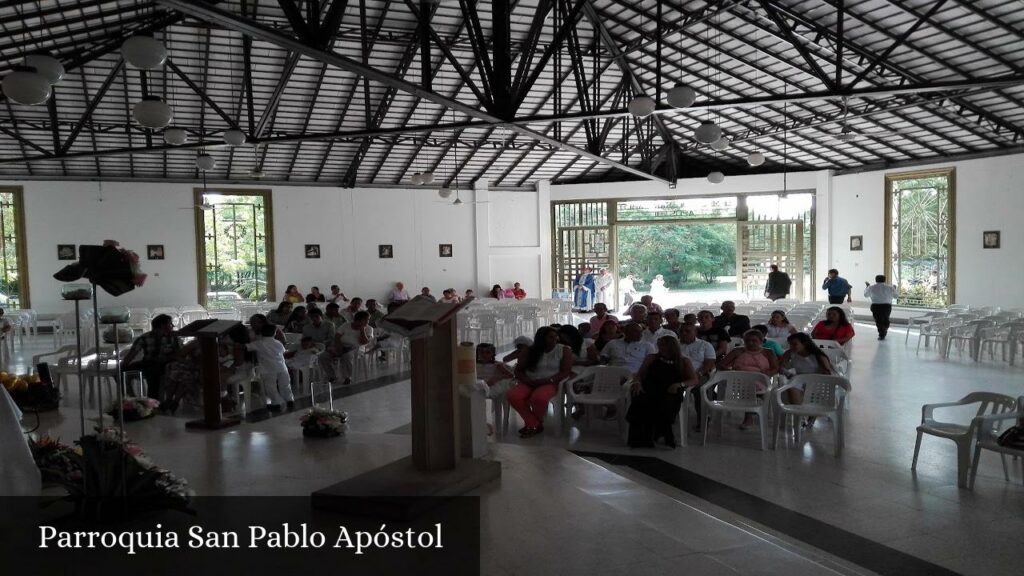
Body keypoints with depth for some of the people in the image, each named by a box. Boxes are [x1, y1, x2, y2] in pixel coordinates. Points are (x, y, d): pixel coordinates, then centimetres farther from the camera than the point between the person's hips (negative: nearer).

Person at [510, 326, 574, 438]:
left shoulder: (564, 350, 0)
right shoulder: (529, 351, 5)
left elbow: (565, 372, -6)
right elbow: (518, 371, 8)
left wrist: (547, 380, -17)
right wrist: (528, 381, -12)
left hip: (551, 383, -3)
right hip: (529, 383, 3)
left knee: (538, 397, -36)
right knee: (513, 396, -27)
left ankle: (533, 424, -6)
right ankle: (534, 424, -12)